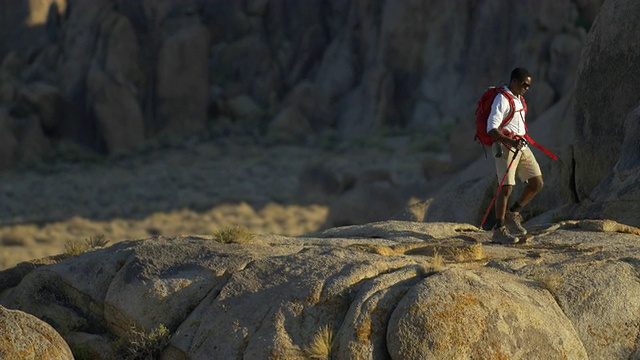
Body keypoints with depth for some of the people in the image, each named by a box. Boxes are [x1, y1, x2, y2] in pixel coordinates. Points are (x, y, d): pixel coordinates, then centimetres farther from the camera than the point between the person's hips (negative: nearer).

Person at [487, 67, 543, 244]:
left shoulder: (519, 99, 15)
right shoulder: (502, 100, -13)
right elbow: (491, 129, -20)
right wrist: (510, 141, -32)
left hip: (521, 145, 9)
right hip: (505, 146, -9)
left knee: (537, 183, 5)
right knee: (506, 188, -12)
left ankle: (513, 214, 19)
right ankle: (499, 231, -8)